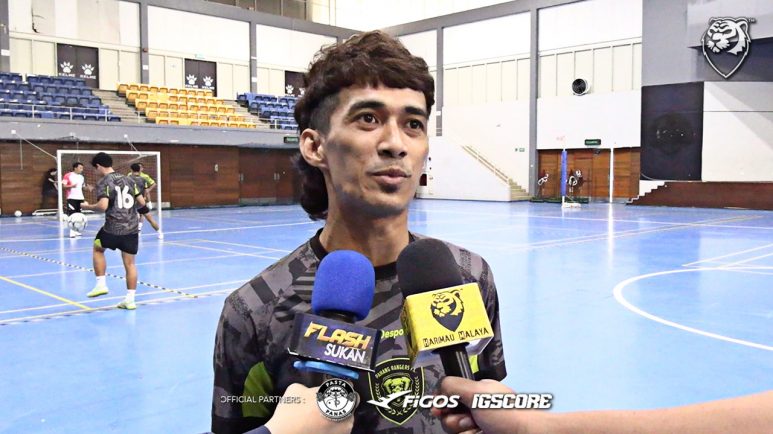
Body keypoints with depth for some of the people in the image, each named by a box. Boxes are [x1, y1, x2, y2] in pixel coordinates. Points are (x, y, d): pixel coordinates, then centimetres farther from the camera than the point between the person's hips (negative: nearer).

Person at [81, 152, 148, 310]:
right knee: (129, 263, 8)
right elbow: (142, 203, 11)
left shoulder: (103, 182, -6)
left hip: (113, 228, -4)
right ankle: (130, 299, 9)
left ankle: (101, 284, 20)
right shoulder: (128, 179, 11)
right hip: (132, 229, 4)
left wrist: (87, 206, -1)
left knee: (98, 249, 25)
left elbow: (103, 206, -19)